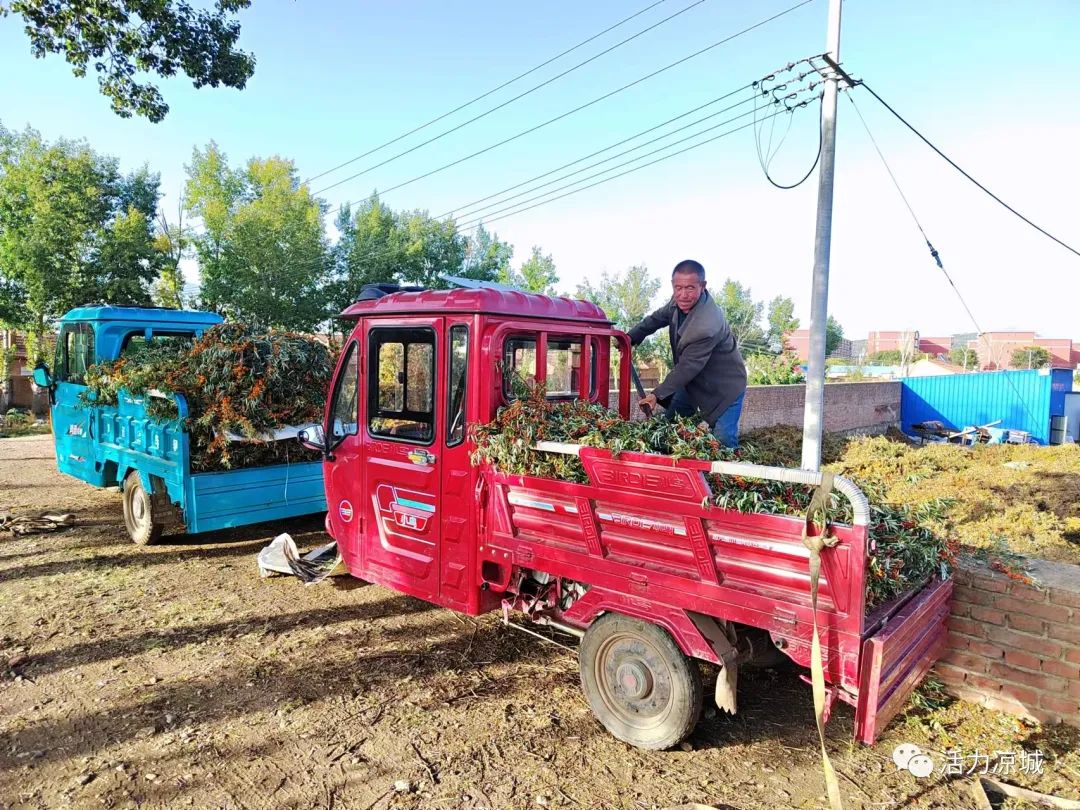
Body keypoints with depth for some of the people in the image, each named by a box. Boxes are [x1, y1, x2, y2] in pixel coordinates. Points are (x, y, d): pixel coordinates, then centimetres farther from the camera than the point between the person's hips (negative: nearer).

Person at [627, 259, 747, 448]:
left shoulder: (708, 326, -39)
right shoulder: (680, 301, -13)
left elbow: (687, 367, -32)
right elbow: (659, 317, 9)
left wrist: (658, 395, -26)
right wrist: (631, 337, 3)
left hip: (724, 387, -8)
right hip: (692, 379, 8)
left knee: (723, 441, -12)